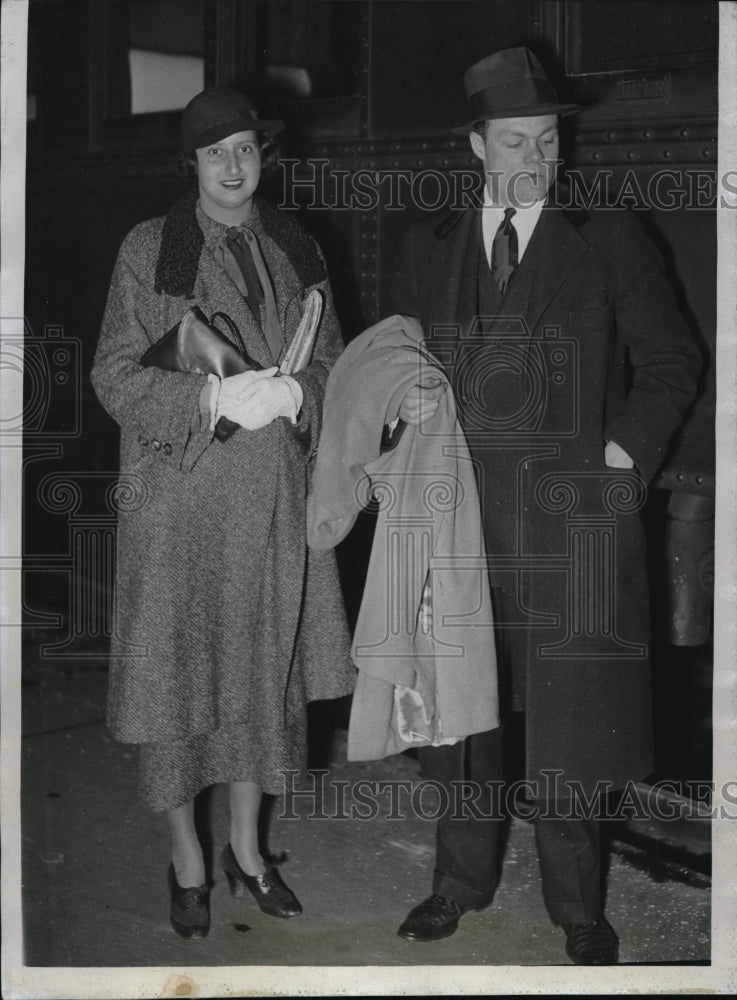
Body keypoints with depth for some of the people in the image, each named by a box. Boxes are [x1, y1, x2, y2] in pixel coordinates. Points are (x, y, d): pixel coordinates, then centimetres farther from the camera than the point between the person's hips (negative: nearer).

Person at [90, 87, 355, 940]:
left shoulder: (296, 251, 10)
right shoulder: (147, 251, -2)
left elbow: (333, 361, 13)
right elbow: (114, 376, -5)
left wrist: (294, 392, -9)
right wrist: (213, 396, -18)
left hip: (274, 495, 4)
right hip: (178, 495, -4)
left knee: (264, 669, 11)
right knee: (177, 675, 1)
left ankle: (247, 847, 29)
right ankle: (186, 862, 20)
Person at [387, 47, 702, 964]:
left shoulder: (610, 242, 3)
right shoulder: (430, 248, 11)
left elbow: (670, 363, 4)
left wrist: (625, 451, -8)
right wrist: (404, 399, -5)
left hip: (570, 517, -2)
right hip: (460, 511, 3)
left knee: (570, 711, 1)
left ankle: (576, 904, 18)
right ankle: (462, 878, 28)